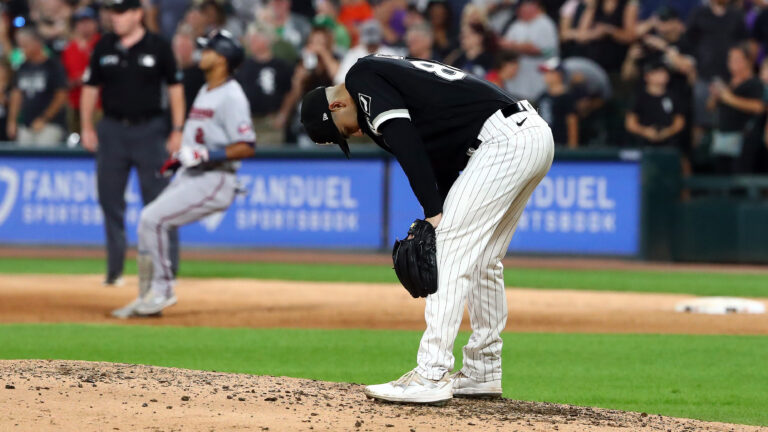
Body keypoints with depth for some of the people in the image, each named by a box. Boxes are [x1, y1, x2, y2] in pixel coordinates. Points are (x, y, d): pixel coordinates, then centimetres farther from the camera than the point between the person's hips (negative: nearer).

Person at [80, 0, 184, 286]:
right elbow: (90, 87, 11)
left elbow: (174, 88, 0)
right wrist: (86, 127, 5)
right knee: (110, 200, 4)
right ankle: (114, 270, 11)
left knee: (158, 201, -3)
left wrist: (177, 130, -5)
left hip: (149, 128, -3)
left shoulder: (158, 47, -2)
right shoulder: (104, 47, 6)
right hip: (112, 130, 3)